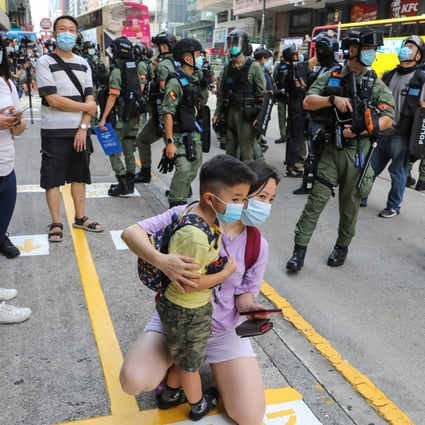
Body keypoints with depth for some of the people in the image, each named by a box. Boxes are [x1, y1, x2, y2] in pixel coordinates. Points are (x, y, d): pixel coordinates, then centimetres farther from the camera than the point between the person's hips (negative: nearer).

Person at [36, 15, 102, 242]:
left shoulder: (83, 64, 9)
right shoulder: (45, 62, -6)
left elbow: (90, 99, 3)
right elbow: (53, 100, -15)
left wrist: (83, 128, -10)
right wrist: (85, 107, -9)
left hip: (80, 131, 5)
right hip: (54, 132, -4)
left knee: (79, 175, 12)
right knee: (52, 178, 1)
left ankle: (80, 218, 24)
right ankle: (56, 223, 11)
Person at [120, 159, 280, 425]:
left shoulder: (258, 246, -9)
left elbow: (244, 293, 1)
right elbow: (131, 232, -24)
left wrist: (249, 308, -24)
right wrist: (161, 260, -44)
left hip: (224, 332, 2)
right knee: (133, 382, -25)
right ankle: (174, 363, 9)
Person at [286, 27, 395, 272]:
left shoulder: (376, 84, 4)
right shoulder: (331, 77, 5)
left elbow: (388, 118, -2)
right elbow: (308, 102, -2)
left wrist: (362, 130, -16)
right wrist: (333, 99, -17)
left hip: (357, 151, 0)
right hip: (330, 147, 0)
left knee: (350, 203, 10)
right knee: (317, 199, 0)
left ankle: (342, 247, 28)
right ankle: (300, 249, 5)